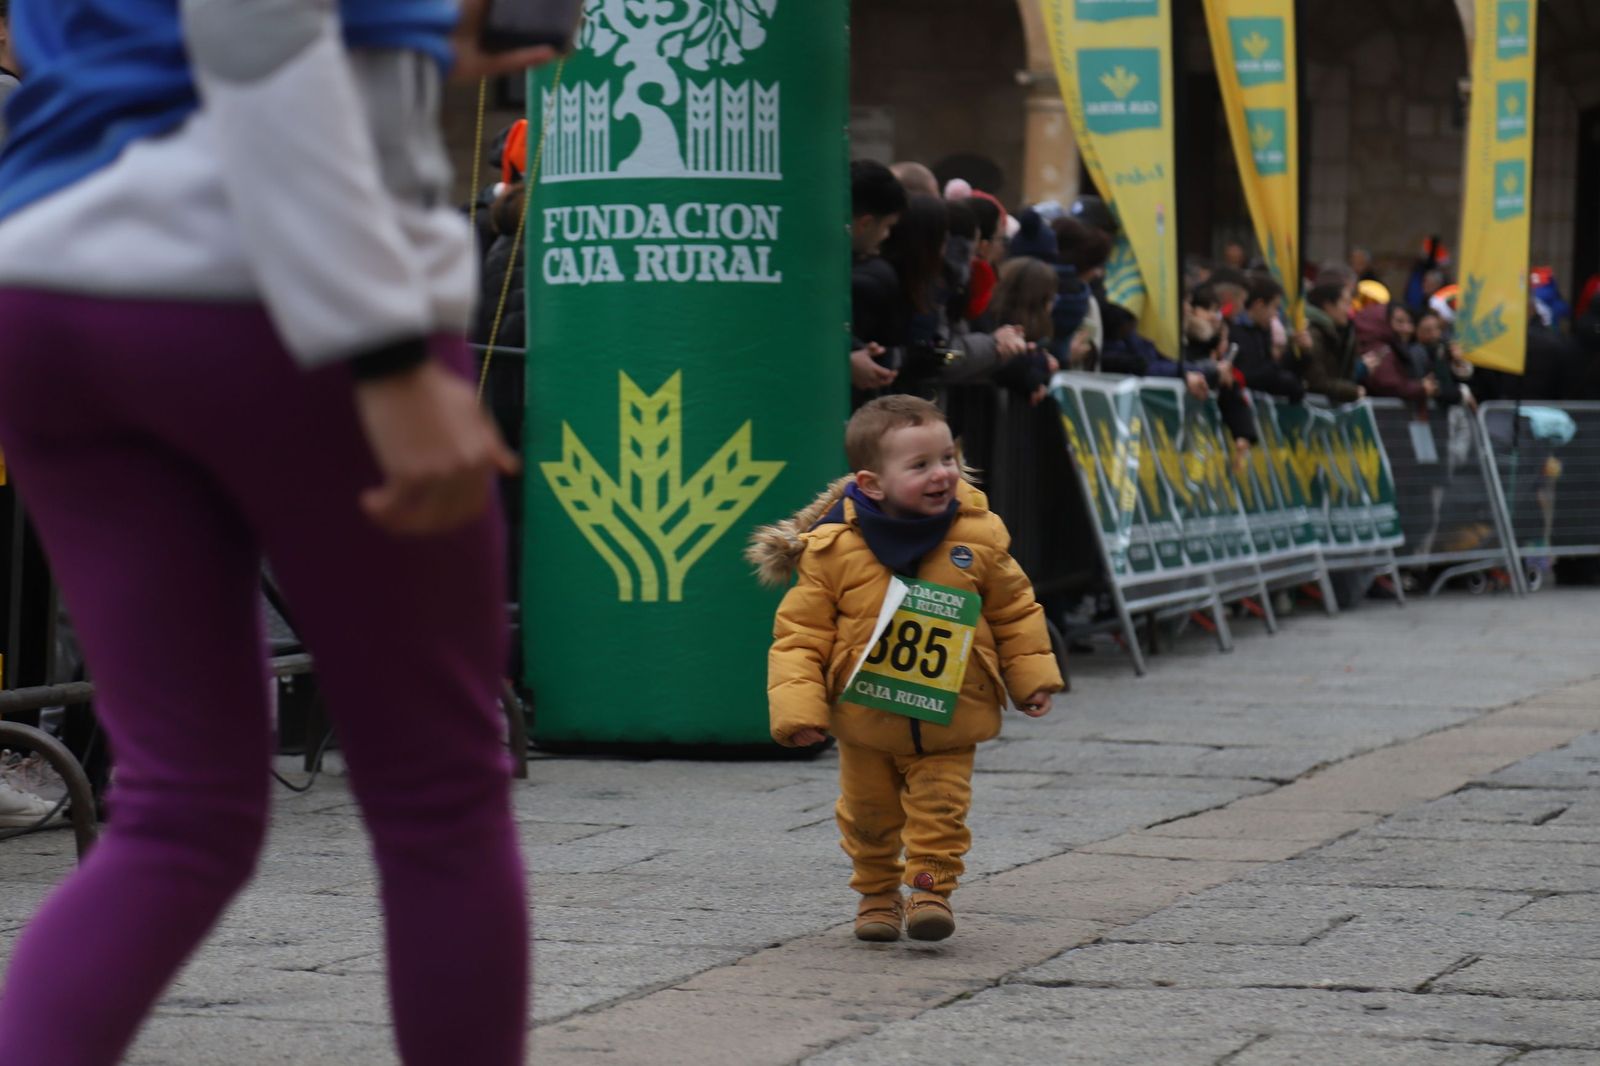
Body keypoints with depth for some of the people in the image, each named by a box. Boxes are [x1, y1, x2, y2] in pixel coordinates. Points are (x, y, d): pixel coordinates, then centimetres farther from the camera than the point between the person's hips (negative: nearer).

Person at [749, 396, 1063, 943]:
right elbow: (800, 631, -9)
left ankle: (932, 887, 13)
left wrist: (1032, 676, 5)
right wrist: (797, 706, -18)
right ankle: (877, 892, 35)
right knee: (869, 812, 16)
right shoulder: (832, 549, -15)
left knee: (941, 806, -3)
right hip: (864, 719, 1)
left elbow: (1013, 609, 6)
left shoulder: (979, 537, -9)